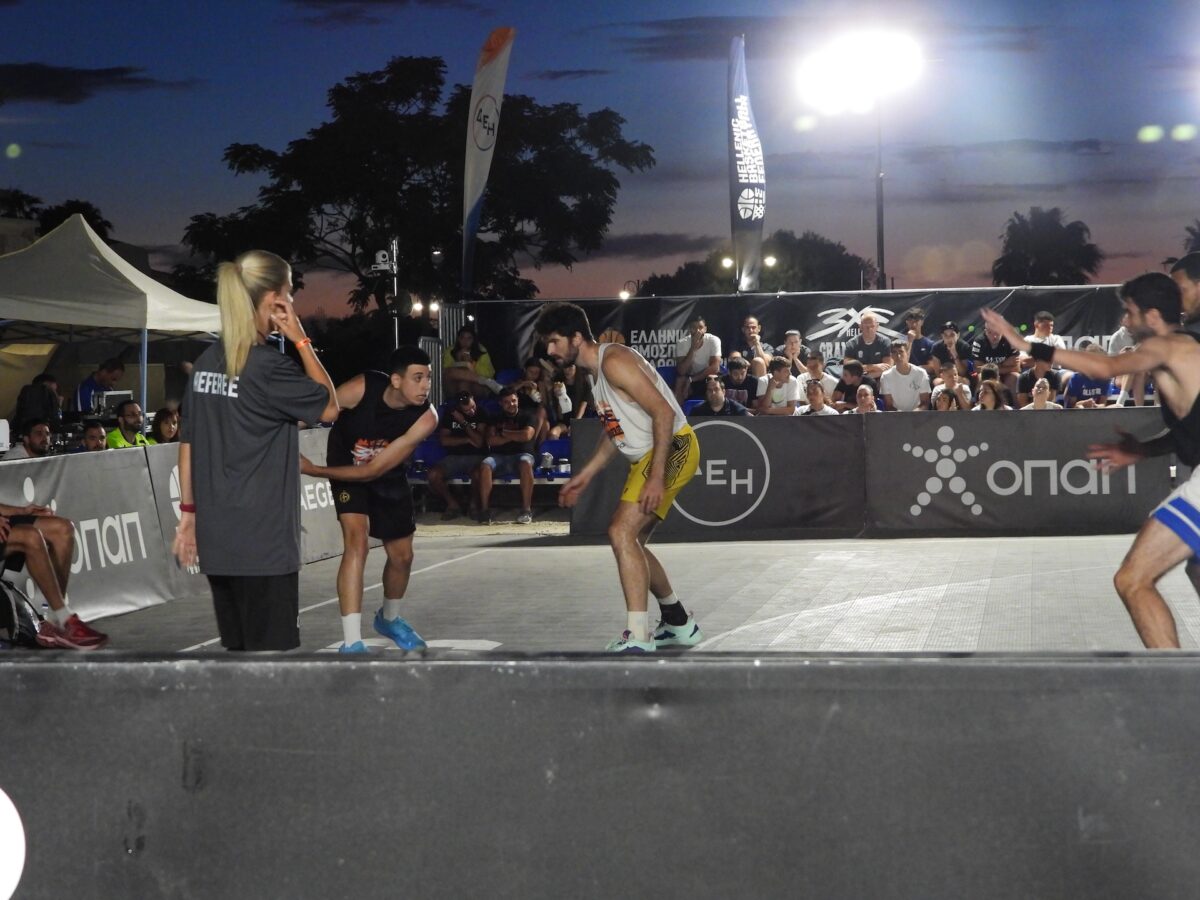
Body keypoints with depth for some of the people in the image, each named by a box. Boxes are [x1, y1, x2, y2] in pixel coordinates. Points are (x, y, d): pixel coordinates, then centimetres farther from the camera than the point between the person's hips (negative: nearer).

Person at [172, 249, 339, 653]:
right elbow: (329, 407, -1)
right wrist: (301, 340, -1)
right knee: (271, 650, 1)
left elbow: (188, 444, 10)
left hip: (216, 537, 7)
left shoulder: (206, 362, 7)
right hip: (263, 540, -7)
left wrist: (188, 512, 17)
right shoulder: (269, 366, -14)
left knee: (238, 648, 16)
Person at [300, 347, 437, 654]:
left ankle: (390, 619, 44)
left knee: (402, 555, 11)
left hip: (387, 476, 3)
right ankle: (351, 643, -22)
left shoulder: (425, 418, -28)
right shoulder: (361, 388, -33)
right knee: (357, 541, -23)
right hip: (346, 468, -3)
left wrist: (315, 470, -29)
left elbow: (374, 470, -27)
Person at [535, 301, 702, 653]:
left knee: (622, 532, -21)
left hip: (672, 448, -11)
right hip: (647, 456, 11)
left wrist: (656, 478, -27)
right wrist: (584, 477, 25)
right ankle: (679, 624, 31)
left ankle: (637, 634, -23)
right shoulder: (596, 370, 14)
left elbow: (663, 412, -23)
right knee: (631, 543, 16)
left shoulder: (614, 361, -17)